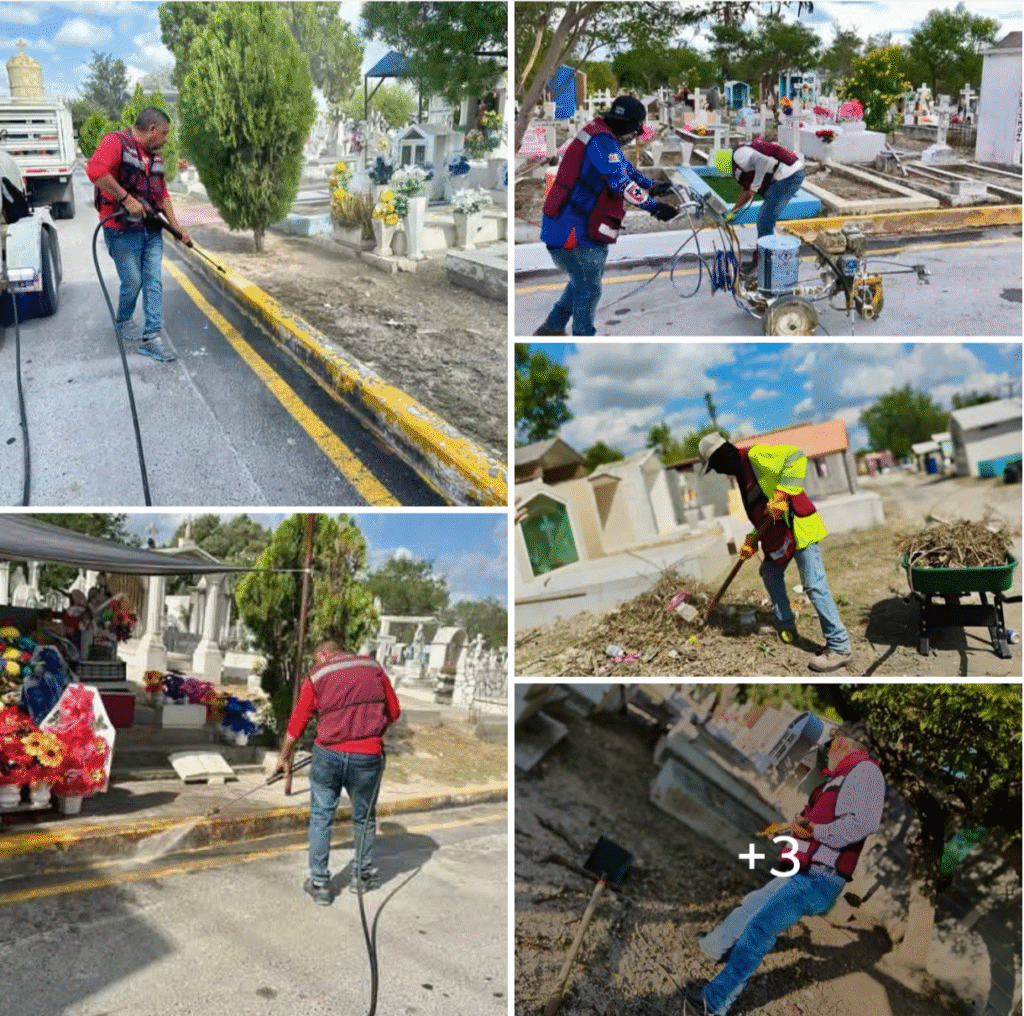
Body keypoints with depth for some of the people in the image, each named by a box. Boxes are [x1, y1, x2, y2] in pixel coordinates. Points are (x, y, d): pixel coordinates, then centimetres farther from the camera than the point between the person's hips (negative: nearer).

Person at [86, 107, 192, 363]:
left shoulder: (154, 156, 15)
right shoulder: (116, 142, -12)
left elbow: (162, 193, 21)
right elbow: (95, 170, -28)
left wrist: (176, 226, 13)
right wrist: (126, 199, -26)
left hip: (151, 230, 7)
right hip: (122, 230, -7)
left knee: (153, 282, 1)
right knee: (133, 282, -1)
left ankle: (152, 337, 4)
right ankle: (123, 322, 28)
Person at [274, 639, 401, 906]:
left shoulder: (317, 677, 2)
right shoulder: (374, 668, 6)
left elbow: (296, 724, 5)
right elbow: (393, 712, 10)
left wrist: (284, 757, 18)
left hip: (328, 755, -1)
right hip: (367, 756, 1)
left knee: (321, 819, 13)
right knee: (364, 818, 20)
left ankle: (319, 884, 17)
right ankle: (363, 875, 33)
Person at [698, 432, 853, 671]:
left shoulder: (754, 456, -13)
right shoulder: (741, 473, 17)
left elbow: (796, 456, -27)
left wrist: (782, 494, -30)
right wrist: (752, 540, 9)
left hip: (799, 527, -11)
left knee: (814, 586, -12)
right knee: (770, 573, 20)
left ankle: (839, 647, -9)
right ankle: (786, 627, 36)